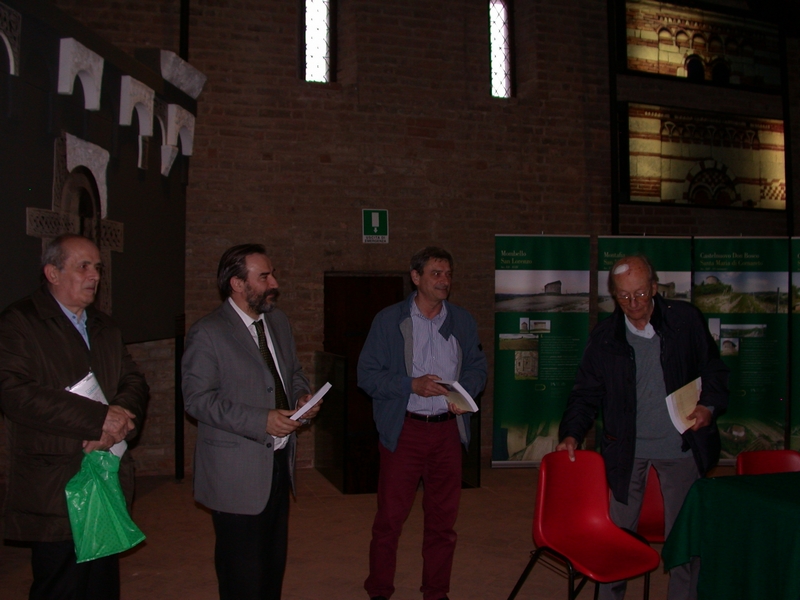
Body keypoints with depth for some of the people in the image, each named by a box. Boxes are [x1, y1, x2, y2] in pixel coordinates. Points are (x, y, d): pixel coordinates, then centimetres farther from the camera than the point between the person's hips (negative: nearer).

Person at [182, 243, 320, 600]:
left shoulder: (278, 322, 10)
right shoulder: (207, 334, -13)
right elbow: (198, 399, -17)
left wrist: (302, 396, -3)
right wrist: (261, 421, -23)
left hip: (280, 463, 7)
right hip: (237, 474, -7)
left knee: (274, 561, 17)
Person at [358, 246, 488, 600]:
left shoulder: (463, 322, 10)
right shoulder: (388, 321, 0)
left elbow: (477, 367, 14)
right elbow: (367, 374, -4)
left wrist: (465, 392, -7)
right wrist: (411, 385, -16)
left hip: (447, 429, 3)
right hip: (403, 430, -3)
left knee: (443, 518, 11)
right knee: (390, 517, 2)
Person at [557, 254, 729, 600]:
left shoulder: (686, 320, -3)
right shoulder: (604, 337, -2)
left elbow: (713, 370, 6)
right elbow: (586, 393, 2)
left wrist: (710, 406, -11)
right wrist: (571, 434, -12)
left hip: (681, 445, 0)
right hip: (627, 448, 0)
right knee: (618, 534, 9)